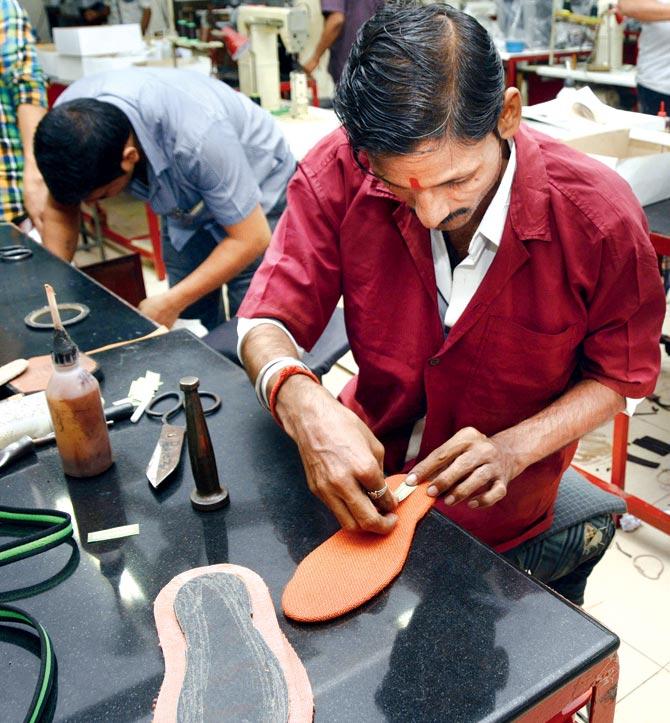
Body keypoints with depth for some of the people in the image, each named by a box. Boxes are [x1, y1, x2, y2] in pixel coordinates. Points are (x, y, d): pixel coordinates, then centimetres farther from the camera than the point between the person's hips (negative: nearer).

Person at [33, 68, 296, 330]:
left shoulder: (196, 135, -39)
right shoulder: (68, 118, -22)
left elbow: (251, 239, -30)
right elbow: (59, 209, -5)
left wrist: (170, 303, -30)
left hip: (257, 203, -5)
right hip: (187, 204, 5)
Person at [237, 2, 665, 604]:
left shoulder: (601, 217, -21)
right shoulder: (341, 171, -19)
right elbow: (267, 321, -17)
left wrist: (514, 448, -23)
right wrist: (302, 403, -40)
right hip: (361, 484, 2)